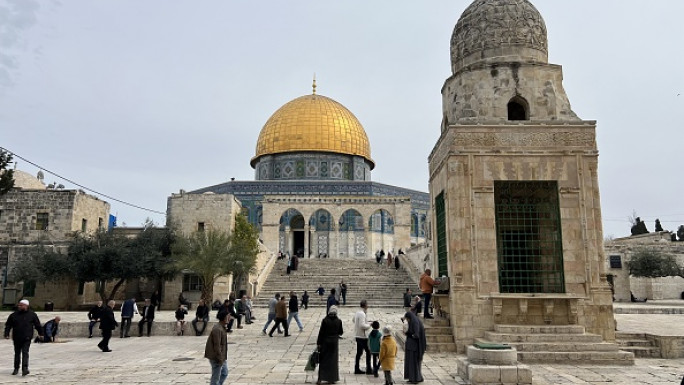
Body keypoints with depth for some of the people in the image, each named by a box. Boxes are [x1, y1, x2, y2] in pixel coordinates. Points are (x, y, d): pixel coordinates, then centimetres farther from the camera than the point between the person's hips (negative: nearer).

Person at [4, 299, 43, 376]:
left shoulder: (32, 314, 1)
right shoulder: (13, 315, 3)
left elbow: (37, 325, 9)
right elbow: (8, 325, 8)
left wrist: (41, 333, 13)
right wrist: (6, 334, -4)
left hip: (27, 339, -3)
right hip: (16, 339, 3)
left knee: (25, 353, -12)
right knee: (17, 353, 14)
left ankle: (25, 368, -17)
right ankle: (16, 368, 27)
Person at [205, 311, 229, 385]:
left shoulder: (222, 328, 8)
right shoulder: (217, 329, -24)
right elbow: (217, 345, -24)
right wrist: (220, 359, -21)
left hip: (222, 357, 10)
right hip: (216, 357, -10)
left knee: (224, 373, 18)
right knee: (215, 378, 0)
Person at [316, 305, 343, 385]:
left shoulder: (325, 320, -11)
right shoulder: (339, 321, -7)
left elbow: (321, 332, -10)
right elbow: (341, 332, 3)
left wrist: (319, 343, -4)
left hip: (325, 342, -1)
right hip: (334, 342, 1)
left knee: (323, 360, 8)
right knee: (334, 360, 12)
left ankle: (320, 378, 4)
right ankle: (333, 379, 16)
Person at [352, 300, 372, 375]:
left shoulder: (357, 313, 8)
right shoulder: (362, 314, -20)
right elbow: (362, 325, -27)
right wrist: (369, 325, -11)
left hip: (358, 335, 9)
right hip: (362, 336, -9)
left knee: (359, 352, 14)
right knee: (368, 352, 1)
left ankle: (357, 369, 18)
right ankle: (368, 369, 4)